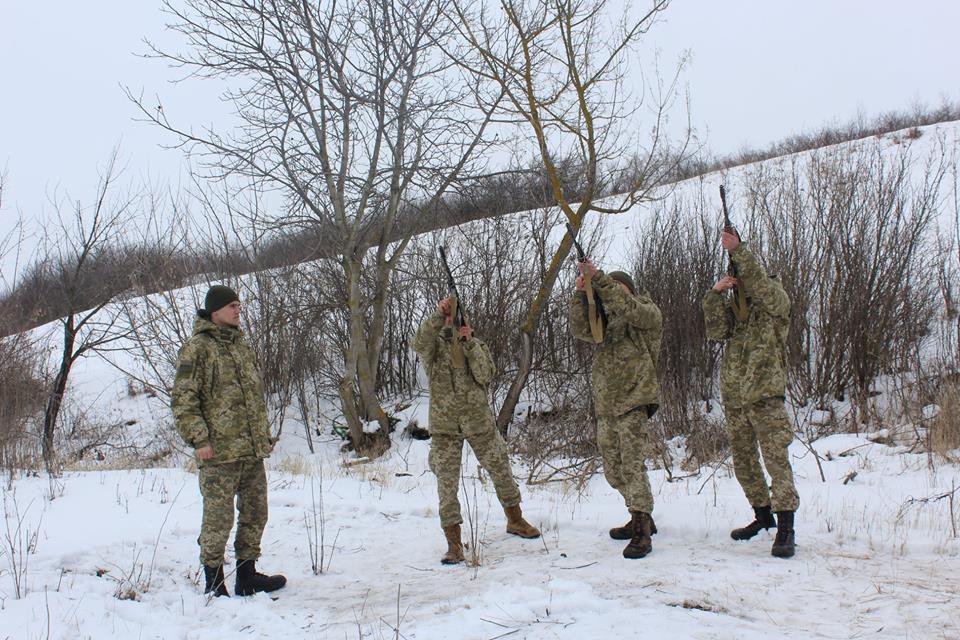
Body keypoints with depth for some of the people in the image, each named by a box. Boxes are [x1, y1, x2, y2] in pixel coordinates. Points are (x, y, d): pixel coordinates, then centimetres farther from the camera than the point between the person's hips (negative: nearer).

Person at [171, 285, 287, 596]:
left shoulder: (241, 345, 17)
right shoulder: (197, 347, -7)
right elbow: (183, 398, -11)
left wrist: (264, 434, 21)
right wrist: (198, 439, -16)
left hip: (253, 450, 8)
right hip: (219, 452, -8)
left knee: (255, 514, 13)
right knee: (219, 518, -2)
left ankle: (247, 576, 25)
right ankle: (214, 582, 11)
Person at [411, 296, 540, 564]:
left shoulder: (477, 345, 8)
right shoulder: (434, 345, 2)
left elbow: (485, 375, -10)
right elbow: (419, 344, -23)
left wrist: (469, 343, -16)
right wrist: (439, 314, -26)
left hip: (479, 421, 2)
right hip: (444, 425, -2)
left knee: (501, 470, 12)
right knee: (447, 482, -5)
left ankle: (515, 521, 33)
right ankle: (454, 543, 1)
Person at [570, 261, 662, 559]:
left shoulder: (648, 312, 1)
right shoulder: (606, 321, 18)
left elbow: (627, 307, -20)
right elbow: (581, 330, 1)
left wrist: (598, 277, -22)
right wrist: (581, 294, -11)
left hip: (633, 404, -7)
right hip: (605, 407, 7)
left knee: (632, 466, -14)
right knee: (614, 471, 13)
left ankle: (642, 533, -10)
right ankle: (641, 518, 27)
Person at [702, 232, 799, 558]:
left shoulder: (776, 301, 2)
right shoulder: (735, 309, 15)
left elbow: (759, 283, -19)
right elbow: (715, 331, -2)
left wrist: (737, 249, -23)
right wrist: (715, 294, -12)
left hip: (765, 395, -6)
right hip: (734, 397, 6)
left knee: (776, 458, -11)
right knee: (743, 460, 13)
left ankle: (785, 527, -11)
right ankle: (762, 515, 27)